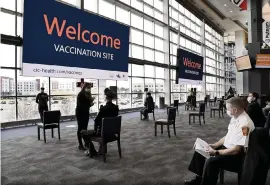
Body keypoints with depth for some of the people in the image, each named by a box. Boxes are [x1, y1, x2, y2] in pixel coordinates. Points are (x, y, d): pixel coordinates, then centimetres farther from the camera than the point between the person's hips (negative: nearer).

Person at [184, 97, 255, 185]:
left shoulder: (244, 124, -28)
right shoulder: (235, 118, 2)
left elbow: (236, 150, -28)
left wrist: (216, 152, -20)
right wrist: (214, 145, 1)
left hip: (237, 156, -10)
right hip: (226, 147, 10)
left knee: (211, 161, -30)